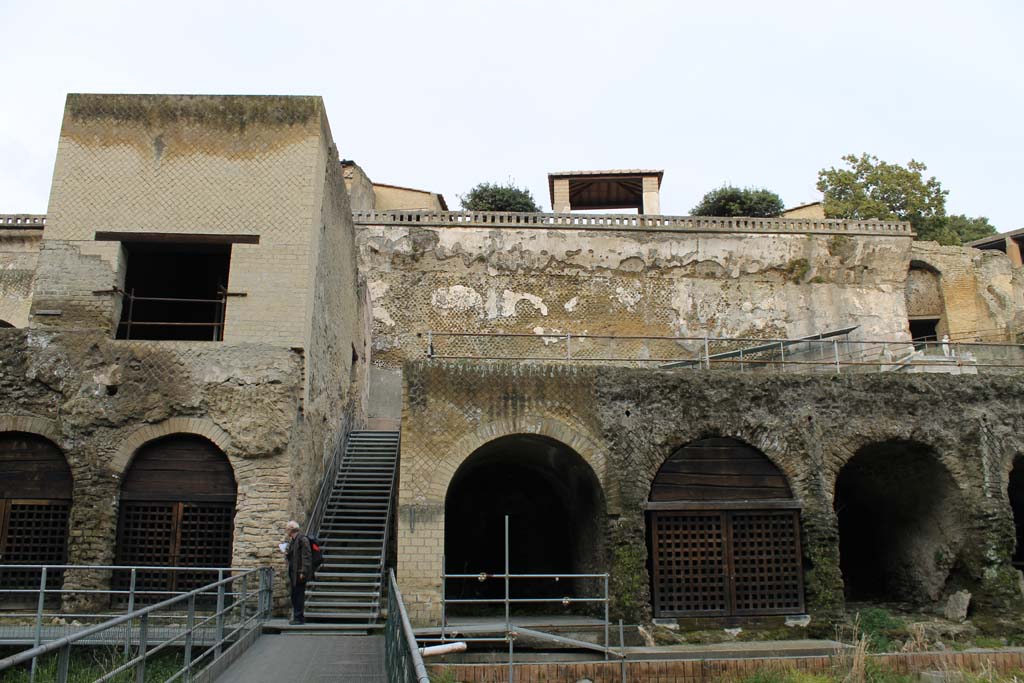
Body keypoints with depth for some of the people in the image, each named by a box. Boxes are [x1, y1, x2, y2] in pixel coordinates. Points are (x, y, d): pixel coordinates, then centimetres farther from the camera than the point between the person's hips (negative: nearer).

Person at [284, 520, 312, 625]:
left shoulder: (302, 539, -14)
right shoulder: (292, 540, 16)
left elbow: (306, 556, -19)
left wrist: (303, 572, -22)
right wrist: (287, 553, 5)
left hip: (300, 573, -10)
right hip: (293, 572, 10)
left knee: (299, 595, -6)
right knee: (294, 595, 13)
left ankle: (299, 617, 0)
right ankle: (296, 616, 21)